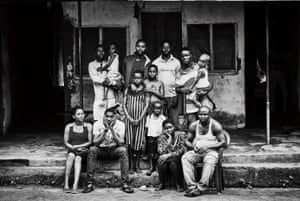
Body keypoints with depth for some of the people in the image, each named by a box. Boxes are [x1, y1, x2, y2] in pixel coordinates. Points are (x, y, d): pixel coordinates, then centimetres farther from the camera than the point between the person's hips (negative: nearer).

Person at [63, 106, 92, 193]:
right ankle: (66, 185, -34)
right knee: (71, 155, -34)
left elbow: (90, 142, 1)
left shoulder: (88, 126, 2)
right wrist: (73, 148, -11)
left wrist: (78, 146, -9)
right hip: (72, 150, 1)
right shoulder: (68, 127, 5)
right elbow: (66, 142, 7)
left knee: (78, 158, -33)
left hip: (84, 150, -1)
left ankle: (75, 186, -44)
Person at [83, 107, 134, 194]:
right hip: (101, 150, 0)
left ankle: (125, 184, -28)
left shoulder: (120, 124, -8)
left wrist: (112, 129, -26)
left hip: (114, 150, 0)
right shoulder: (97, 124, -7)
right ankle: (90, 184, -29)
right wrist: (105, 130, -26)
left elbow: (121, 142, -18)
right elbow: (95, 142, -16)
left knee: (123, 150, -32)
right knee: (92, 149, -31)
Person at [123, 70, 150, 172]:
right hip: (129, 119, 1)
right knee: (130, 142, -2)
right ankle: (131, 166, 2)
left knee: (139, 142, -3)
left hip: (140, 119, -1)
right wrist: (129, 118, -6)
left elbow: (146, 105, -1)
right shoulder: (128, 90, 8)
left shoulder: (145, 90, 4)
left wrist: (139, 119, -8)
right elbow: (124, 105, 6)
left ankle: (137, 165, 4)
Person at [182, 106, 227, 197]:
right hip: (196, 151, 4)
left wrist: (207, 146, -19)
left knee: (210, 161, -38)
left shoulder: (215, 125, -4)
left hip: (211, 151, -4)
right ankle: (192, 186, -34)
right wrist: (193, 147, -9)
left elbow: (223, 142, -9)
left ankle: (200, 188, -37)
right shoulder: (194, 125, 8)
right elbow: (187, 141, 14)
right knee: (185, 158, -27)